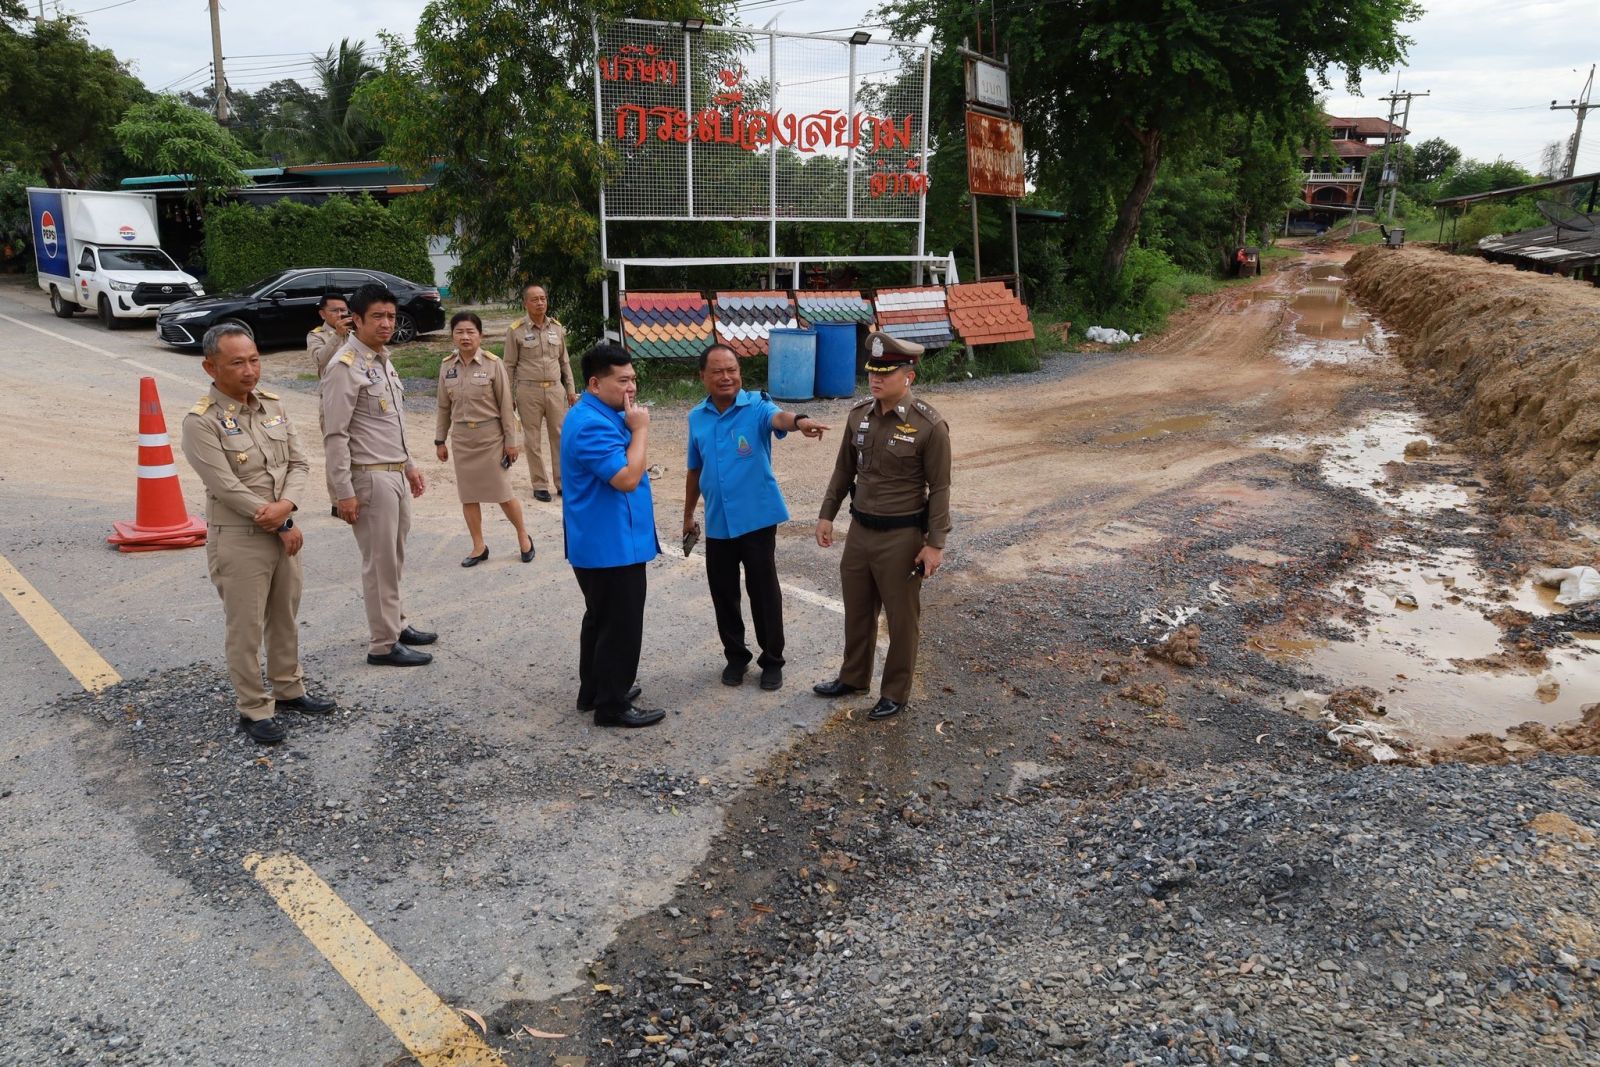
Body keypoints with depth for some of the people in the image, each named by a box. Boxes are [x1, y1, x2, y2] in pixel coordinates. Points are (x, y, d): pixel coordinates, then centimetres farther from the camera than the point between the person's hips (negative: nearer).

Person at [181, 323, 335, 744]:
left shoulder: (273, 406, 6)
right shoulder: (201, 422, -14)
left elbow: (298, 463, 5)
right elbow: (229, 488, -19)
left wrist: (286, 505, -15)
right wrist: (282, 528, -14)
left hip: (284, 531, 6)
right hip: (239, 538, -6)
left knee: (285, 619, 19)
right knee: (245, 629, 4)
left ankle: (289, 689, 35)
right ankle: (254, 710, 17)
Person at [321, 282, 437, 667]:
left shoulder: (382, 360, 12)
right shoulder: (346, 367, -15)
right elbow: (335, 435, -18)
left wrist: (409, 465, 22)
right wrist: (344, 492, -19)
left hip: (396, 473, 8)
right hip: (370, 477, -8)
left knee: (393, 559, 17)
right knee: (380, 563, -1)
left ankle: (396, 625, 30)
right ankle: (384, 645, 8)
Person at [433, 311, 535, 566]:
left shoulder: (493, 364, -10)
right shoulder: (447, 366, 1)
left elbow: (506, 405, -7)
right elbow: (444, 407, 9)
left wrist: (511, 441, -7)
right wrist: (440, 440, 9)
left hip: (491, 437, -4)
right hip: (462, 439, 4)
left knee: (502, 493, 2)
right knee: (468, 495, 8)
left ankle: (523, 537, 25)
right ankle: (479, 547, 21)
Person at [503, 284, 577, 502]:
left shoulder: (557, 328, 8)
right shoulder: (516, 331, -3)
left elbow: (564, 361, 14)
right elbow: (509, 366, 0)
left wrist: (570, 389, 11)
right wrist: (509, 396, -3)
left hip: (555, 389, 3)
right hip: (529, 390, -3)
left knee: (560, 435, 5)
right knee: (533, 439, 4)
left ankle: (562, 483, 15)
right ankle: (539, 485, 13)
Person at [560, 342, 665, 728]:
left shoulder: (605, 416, 12)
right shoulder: (590, 425, -23)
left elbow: (627, 471, 22)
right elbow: (627, 478, -28)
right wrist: (640, 430, -20)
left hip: (605, 541, 11)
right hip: (610, 545, -11)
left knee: (601, 618, 20)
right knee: (621, 624, -2)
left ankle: (594, 690, 33)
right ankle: (612, 705, 8)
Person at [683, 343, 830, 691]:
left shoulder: (756, 405, -10)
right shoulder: (697, 417, 4)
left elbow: (778, 417, -35)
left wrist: (799, 420, -59)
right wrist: (688, 515, 20)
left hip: (757, 517, -4)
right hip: (717, 522, 4)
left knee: (764, 590, 5)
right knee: (723, 593, 12)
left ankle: (772, 661, 21)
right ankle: (736, 656, 30)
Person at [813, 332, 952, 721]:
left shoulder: (929, 425, -16)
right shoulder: (859, 414, 1)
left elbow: (939, 489, -13)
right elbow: (844, 470, 12)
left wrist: (935, 543, -14)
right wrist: (827, 515, 11)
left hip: (901, 536, -6)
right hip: (859, 529, 6)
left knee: (902, 617, 10)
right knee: (857, 610, 20)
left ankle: (896, 692, 26)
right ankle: (853, 677, 39)